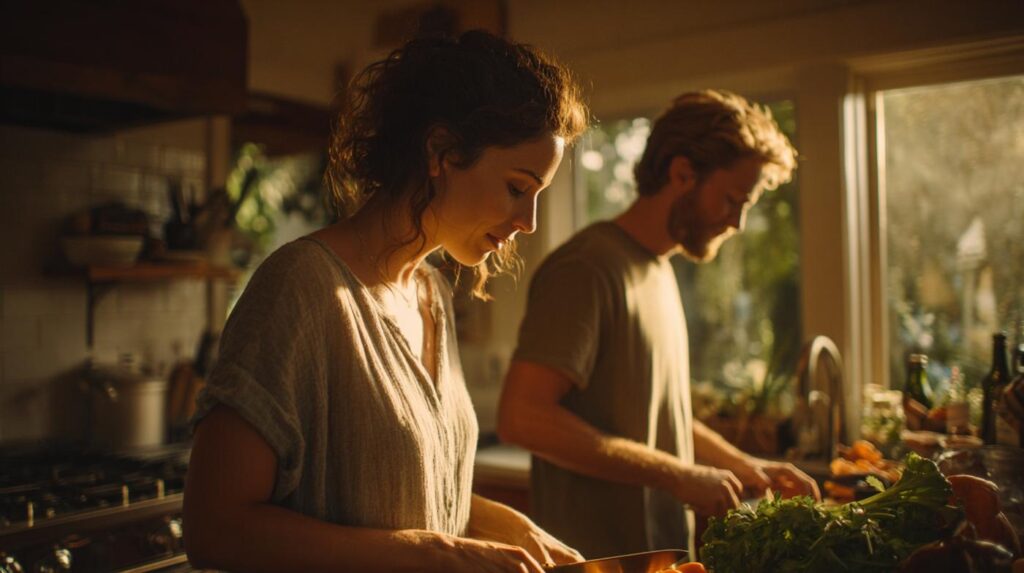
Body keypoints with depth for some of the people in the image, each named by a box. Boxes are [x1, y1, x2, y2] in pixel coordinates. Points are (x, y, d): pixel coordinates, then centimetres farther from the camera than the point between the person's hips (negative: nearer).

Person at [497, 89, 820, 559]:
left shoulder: (660, 271, 11)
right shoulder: (587, 269, -18)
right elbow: (522, 417, -27)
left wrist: (742, 465, 9)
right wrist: (678, 475, -22)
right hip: (597, 556, -9)